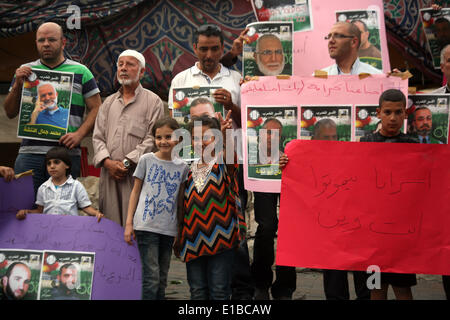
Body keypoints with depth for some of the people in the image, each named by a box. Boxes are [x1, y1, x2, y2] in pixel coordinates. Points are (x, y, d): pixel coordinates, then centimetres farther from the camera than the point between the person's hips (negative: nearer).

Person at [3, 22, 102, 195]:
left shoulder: (81, 72, 10)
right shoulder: (25, 71, 16)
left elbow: (96, 109, 5)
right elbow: (10, 113, 14)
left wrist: (79, 134, -11)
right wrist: (17, 85, -2)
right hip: (29, 153, 2)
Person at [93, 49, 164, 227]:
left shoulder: (153, 101, 4)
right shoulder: (108, 102, 20)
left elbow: (152, 140, -5)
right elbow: (98, 137, 14)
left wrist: (127, 162, -12)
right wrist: (107, 162, -4)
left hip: (138, 174, -4)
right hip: (109, 174, 5)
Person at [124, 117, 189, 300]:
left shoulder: (182, 167, 8)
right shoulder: (147, 160, 2)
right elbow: (136, 191, 6)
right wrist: (129, 223, 0)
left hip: (169, 229, 3)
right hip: (146, 226, -3)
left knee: (162, 280, 9)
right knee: (151, 278, -11)